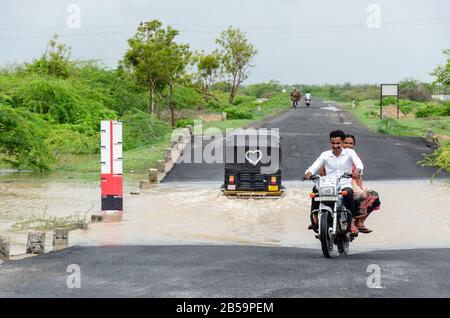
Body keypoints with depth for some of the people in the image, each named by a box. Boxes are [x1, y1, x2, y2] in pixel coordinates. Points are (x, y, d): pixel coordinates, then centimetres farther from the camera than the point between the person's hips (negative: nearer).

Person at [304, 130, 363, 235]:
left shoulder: (349, 153, 5)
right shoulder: (325, 155, 9)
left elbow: (359, 163, -12)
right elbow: (314, 166, -3)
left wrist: (357, 170, -37)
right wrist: (308, 173, -28)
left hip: (345, 185, -1)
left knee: (348, 193, -36)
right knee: (316, 189, -29)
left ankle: (352, 222, -22)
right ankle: (314, 218, -24)